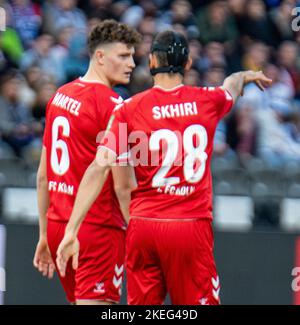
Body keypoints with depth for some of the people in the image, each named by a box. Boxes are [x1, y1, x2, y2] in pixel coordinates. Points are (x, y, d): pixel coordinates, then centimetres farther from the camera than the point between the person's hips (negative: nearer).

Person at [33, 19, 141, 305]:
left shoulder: (59, 96, 11)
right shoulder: (111, 105, -13)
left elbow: (43, 176, 15)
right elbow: (123, 187, -15)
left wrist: (45, 235, 21)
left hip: (58, 227, 8)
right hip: (97, 228, -8)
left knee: (77, 300, 17)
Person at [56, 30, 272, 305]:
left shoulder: (129, 109, -1)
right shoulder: (208, 101, 5)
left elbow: (99, 168, -9)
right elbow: (232, 85, 31)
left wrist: (71, 231, -10)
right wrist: (248, 75, 57)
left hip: (143, 227, 1)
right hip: (191, 228, -1)